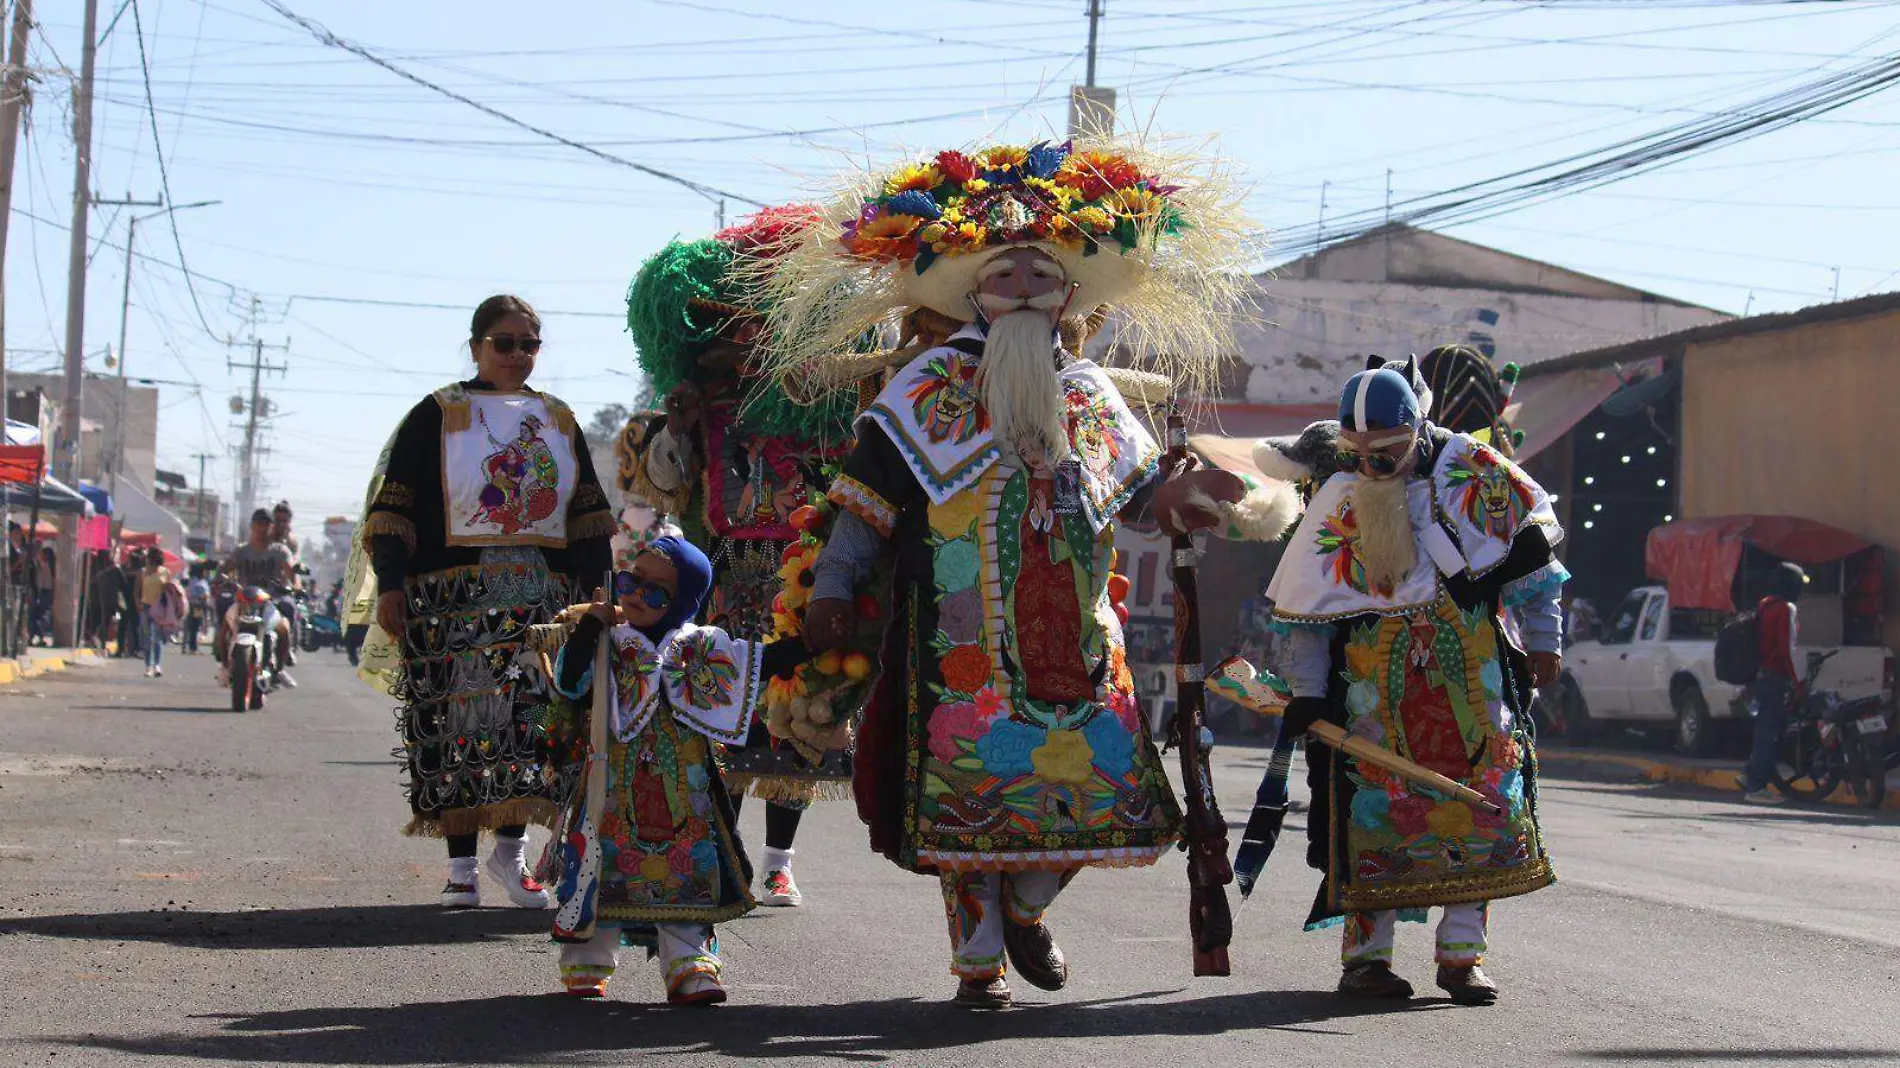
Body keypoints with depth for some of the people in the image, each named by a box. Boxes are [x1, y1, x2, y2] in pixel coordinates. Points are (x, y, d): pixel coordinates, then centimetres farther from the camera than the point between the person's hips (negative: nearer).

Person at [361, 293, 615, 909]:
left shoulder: (558, 422, 17)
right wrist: (391, 584, -9)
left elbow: (589, 516, 20)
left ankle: (510, 849, 4)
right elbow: (394, 504, 0)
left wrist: (600, 587, 10)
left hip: (541, 597, 3)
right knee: (456, 720, -5)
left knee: (536, 716, -7)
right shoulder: (438, 416, 5)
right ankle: (462, 863, 0)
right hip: (454, 597, -3)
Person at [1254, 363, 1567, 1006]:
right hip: (1377, 674, -1)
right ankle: (1366, 954, 3)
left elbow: (1533, 548, 10)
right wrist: (1307, 692, -2)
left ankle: (1462, 952, 7)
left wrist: (1544, 639, 11)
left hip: (1472, 668, 1)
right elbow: (1301, 609, 4)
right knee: (1378, 803, -6)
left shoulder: (1469, 470, -1)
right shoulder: (1338, 499, -1)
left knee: (1483, 799, -1)